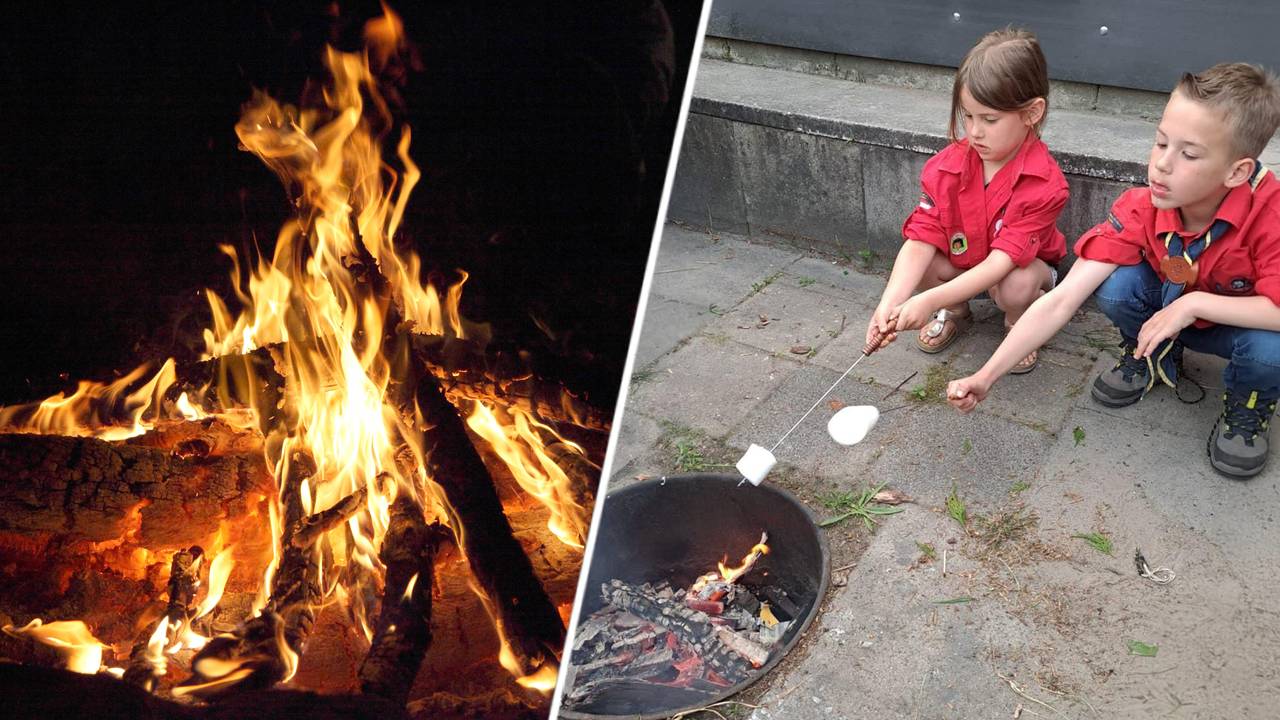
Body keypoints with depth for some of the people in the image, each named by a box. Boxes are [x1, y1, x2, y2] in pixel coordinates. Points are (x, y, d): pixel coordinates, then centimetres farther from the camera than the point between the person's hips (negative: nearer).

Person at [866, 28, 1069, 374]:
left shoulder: (1044, 184, -31)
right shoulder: (946, 167, -20)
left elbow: (1002, 261, -37)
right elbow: (921, 240, -26)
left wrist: (930, 300, -49)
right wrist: (889, 304, -43)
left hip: (1021, 266, -3)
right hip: (962, 261, 3)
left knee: (1016, 288, -37)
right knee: (914, 266, -26)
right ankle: (956, 311, 9)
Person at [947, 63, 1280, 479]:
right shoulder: (1140, 211, -24)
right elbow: (1061, 302, -28)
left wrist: (1194, 303, -36)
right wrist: (985, 377, -34)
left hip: (1245, 319, -2)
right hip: (1167, 313, 2)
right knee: (1116, 286, -27)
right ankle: (1153, 357, 5)